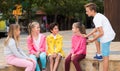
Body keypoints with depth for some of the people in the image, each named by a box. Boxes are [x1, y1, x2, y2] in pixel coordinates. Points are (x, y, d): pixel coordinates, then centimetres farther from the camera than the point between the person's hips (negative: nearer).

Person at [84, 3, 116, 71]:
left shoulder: (96, 19, -18)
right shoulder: (99, 15, 12)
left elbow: (101, 33, -22)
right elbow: (96, 28, 23)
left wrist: (92, 40, -11)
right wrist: (87, 35, 18)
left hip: (106, 37, -10)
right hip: (110, 35, 10)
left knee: (105, 56, -6)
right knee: (94, 34, 31)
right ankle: (98, 55, 28)